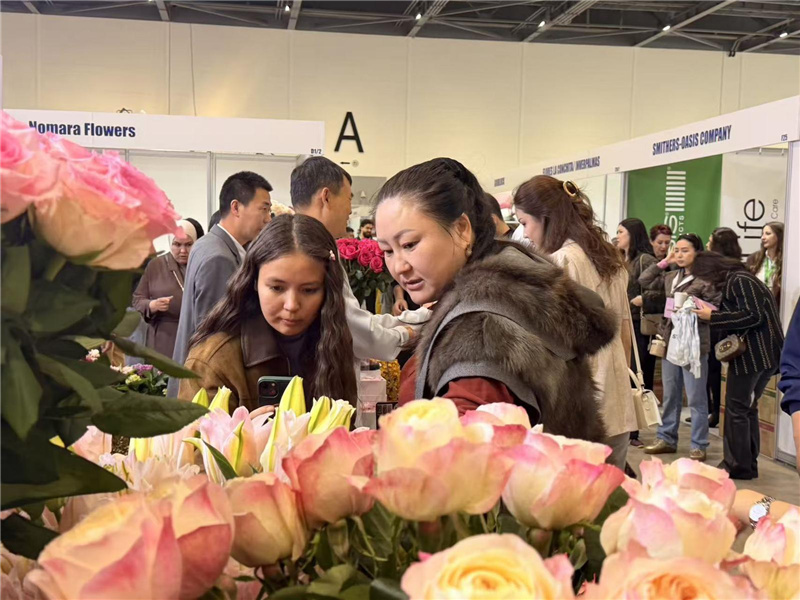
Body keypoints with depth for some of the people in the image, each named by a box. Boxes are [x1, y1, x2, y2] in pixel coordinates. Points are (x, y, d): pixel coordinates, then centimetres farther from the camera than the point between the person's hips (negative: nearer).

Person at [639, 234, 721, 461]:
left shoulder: (706, 279, -10)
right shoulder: (670, 276, 9)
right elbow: (645, 281, 12)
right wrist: (664, 262, 8)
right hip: (670, 340, 7)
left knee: (696, 398, 1)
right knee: (670, 396, 15)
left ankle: (698, 445, 10)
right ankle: (667, 439, 24)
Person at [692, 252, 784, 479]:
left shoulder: (739, 281, -13)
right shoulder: (735, 281, 16)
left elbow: (753, 316, -21)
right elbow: (736, 316, 12)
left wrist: (713, 317, -17)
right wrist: (711, 316, 3)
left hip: (753, 355, -10)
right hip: (764, 355, 10)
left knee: (736, 409, -2)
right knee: (747, 408, 16)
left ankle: (737, 465, 5)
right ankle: (748, 463, 23)